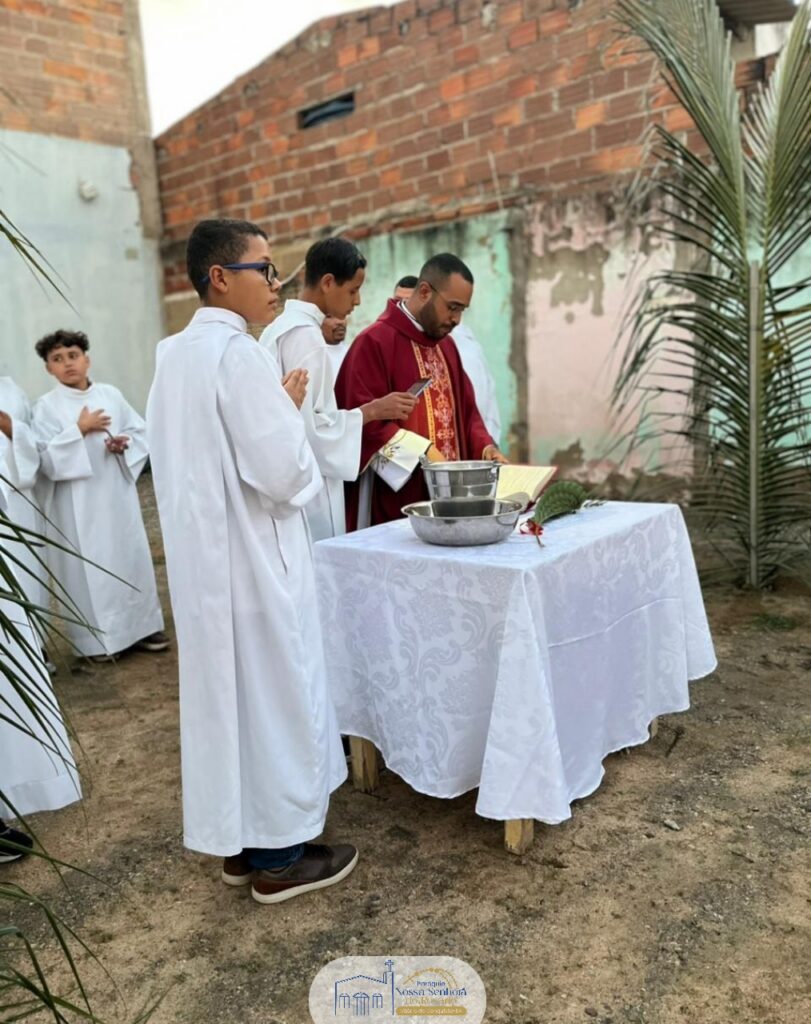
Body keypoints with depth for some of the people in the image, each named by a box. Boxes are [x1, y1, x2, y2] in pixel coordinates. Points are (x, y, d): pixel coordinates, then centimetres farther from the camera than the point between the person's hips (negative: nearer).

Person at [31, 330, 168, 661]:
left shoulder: (111, 394, 5)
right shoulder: (46, 406, -4)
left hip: (118, 493, 4)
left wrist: (124, 443, -11)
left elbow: (141, 432, 9)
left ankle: (141, 625, 23)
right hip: (77, 502, -3)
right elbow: (46, 458, -12)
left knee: (131, 557, 10)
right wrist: (79, 430, -17)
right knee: (89, 565, 1)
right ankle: (97, 637, 13)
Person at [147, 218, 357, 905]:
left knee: (226, 691, 16)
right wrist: (289, 407, -4)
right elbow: (283, 470, -22)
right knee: (272, 694, 4)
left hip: (202, 557, 9)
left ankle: (239, 840, 31)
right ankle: (278, 856, 19)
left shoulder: (174, 354, 10)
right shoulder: (237, 353, -17)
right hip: (251, 558, -9)